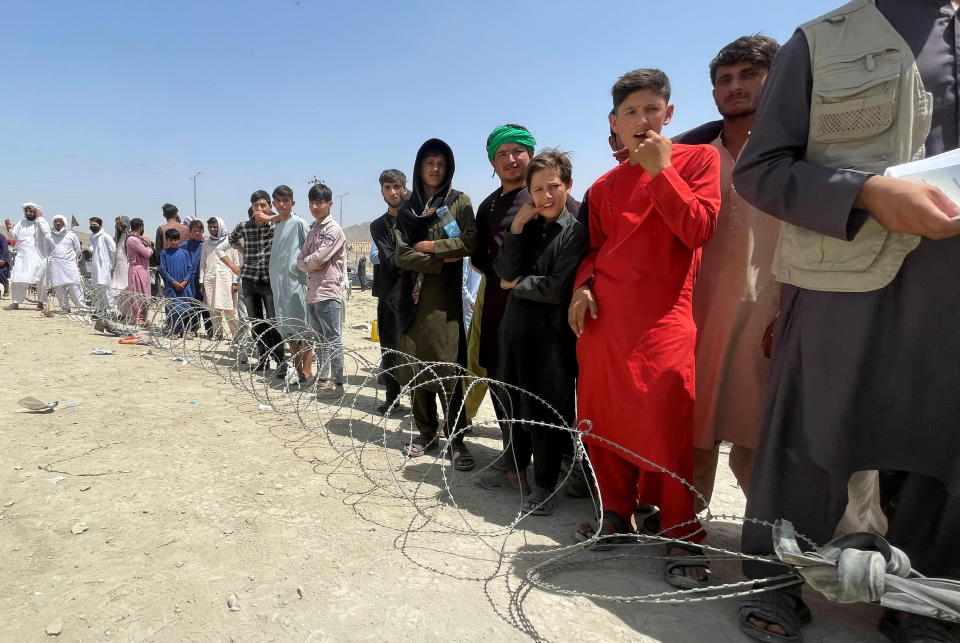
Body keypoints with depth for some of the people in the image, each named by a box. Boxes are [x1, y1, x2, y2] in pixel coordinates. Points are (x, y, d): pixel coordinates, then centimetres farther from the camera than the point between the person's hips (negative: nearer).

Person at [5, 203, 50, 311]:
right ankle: (15, 302, 4)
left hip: (39, 256, -3)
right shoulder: (21, 223, 15)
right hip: (22, 256, 3)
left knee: (41, 281, 1)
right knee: (17, 279, -3)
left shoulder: (42, 223, 3)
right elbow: (13, 237, 15)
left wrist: (39, 217, -11)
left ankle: (40, 302, 14)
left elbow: (46, 232, -19)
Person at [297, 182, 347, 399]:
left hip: (327, 293, -9)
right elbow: (301, 261, 13)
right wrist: (311, 265, -6)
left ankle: (337, 384, -2)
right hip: (313, 292, 9)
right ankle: (322, 380, 24)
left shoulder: (333, 229, -8)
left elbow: (318, 258, -17)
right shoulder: (313, 230, 19)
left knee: (332, 339, -6)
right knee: (320, 339, 15)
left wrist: (306, 262, 2)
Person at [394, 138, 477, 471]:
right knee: (415, 367, 4)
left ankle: (456, 438, 2)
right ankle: (426, 432, 18)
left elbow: (470, 242, -10)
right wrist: (442, 260, -10)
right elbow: (401, 256, 1)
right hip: (414, 298, 4)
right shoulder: (407, 208, 12)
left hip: (445, 298, -3)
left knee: (447, 368, -7)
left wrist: (430, 247, -6)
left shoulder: (459, 202, 5)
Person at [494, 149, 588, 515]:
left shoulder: (576, 231, -8)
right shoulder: (526, 227, 10)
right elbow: (505, 271, -3)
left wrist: (517, 284, -4)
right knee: (515, 403, 16)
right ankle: (515, 467, 36)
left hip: (553, 334, -6)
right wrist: (516, 227, -9)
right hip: (516, 327, 6)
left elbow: (558, 288, -17)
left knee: (548, 409, 3)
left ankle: (546, 485, 18)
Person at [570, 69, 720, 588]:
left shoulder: (697, 159, 5)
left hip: (662, 317, -5)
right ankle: (617, 513, 24)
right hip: (602, 315, 5)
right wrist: (583, 285, 3)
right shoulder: (603, 187, 17)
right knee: (602, 420, 7)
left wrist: (661, 170, -9)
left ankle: (684, 537, 6)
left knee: (666, 424, -10)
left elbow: (699, 229, -7)